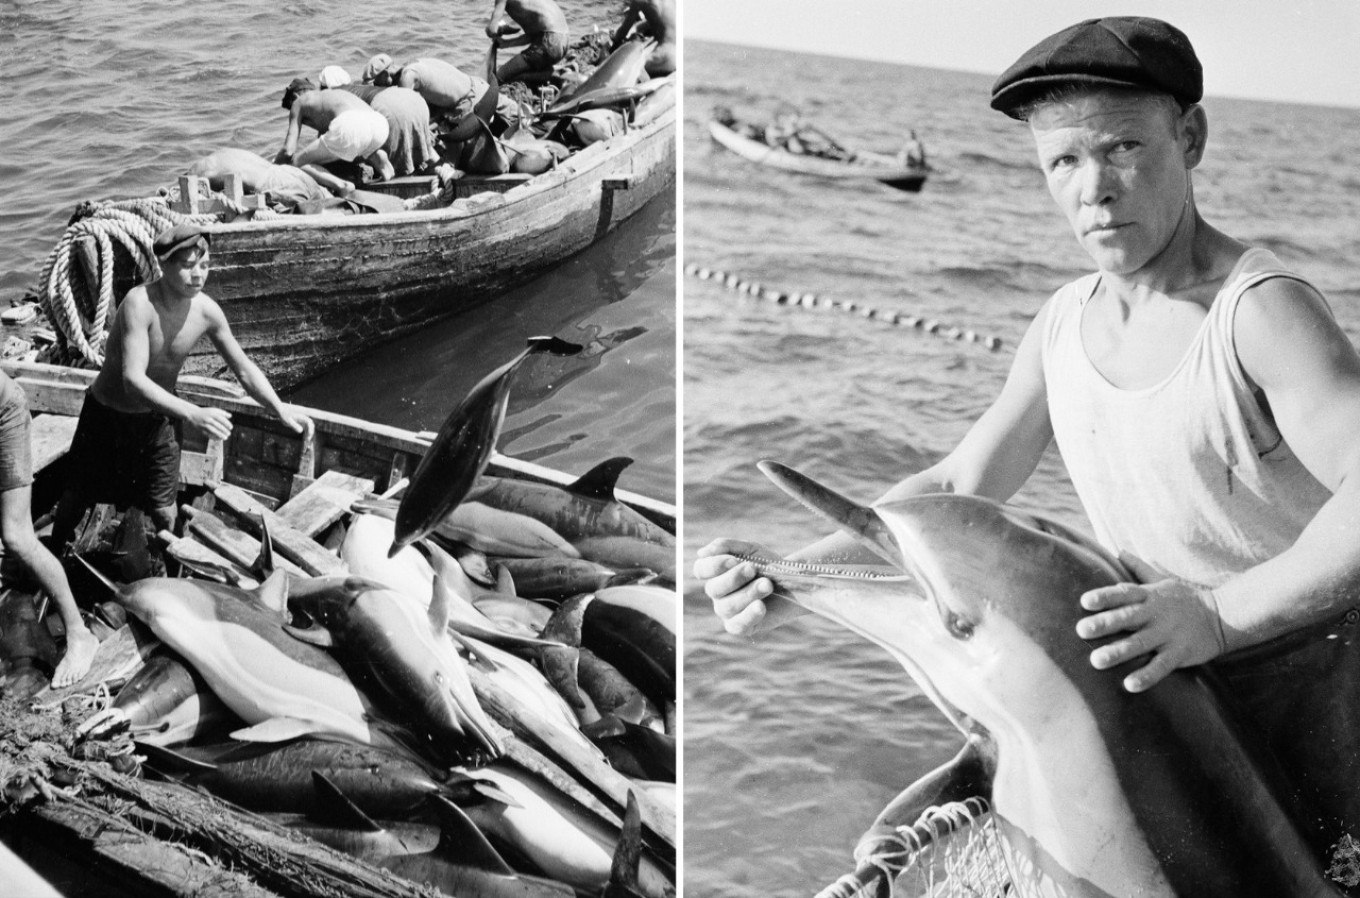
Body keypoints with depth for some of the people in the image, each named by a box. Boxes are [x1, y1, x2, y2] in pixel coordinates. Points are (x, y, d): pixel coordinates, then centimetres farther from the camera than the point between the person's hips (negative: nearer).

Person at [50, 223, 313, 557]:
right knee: (78, 495, 16)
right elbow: (133, 379, -42)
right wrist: (193, 414, -53)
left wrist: (281, 409, -22)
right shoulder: (139, 304, -33)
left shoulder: (207, 311, -16)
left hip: (156, 418, 3)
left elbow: (243, 368, -6)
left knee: (164, 511, 4)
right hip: (107, 416, -3)